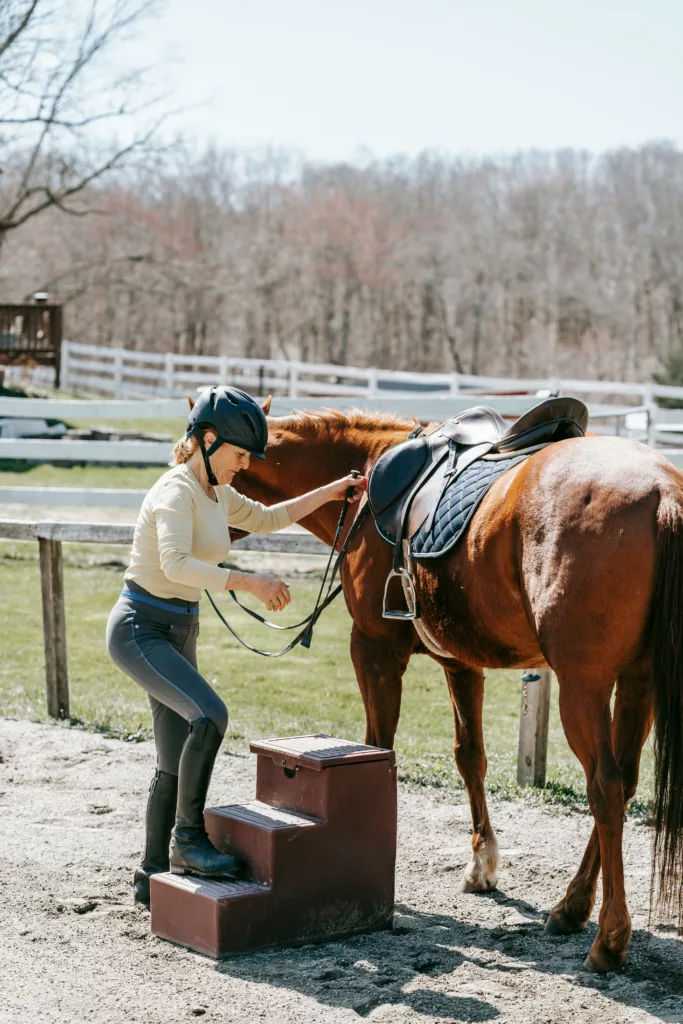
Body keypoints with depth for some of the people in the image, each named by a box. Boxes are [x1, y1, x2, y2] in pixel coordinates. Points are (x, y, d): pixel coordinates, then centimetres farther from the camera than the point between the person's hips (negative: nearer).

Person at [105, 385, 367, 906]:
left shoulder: (216, 493, 10)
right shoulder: (176, 491, -17)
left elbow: (265, 519, 28)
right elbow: (176, 564, -33)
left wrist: (330, 492, 26)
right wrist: (249, 581, -37)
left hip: (178, 633, 9)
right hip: (140, 628, -9)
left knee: (176, 764, 10)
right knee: (209, 715, -29)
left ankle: (153, 876, 20)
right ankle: (189, 838, -15)